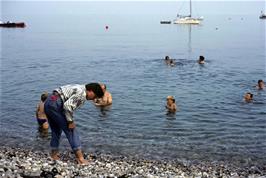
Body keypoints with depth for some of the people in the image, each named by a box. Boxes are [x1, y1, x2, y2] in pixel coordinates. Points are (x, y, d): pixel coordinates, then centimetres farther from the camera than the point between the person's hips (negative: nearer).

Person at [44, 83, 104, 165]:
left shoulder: (79, 88, 19)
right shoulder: (82, 92, -11)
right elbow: (67, 105, -21)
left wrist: (70, 121, 17)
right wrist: (70, 121, -11)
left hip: (48, 103, 10)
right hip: (55, 105, -10)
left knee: (56, 130, 23)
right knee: (71, 130, -3)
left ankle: (54, 154, 33)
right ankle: (80, 157, 0)